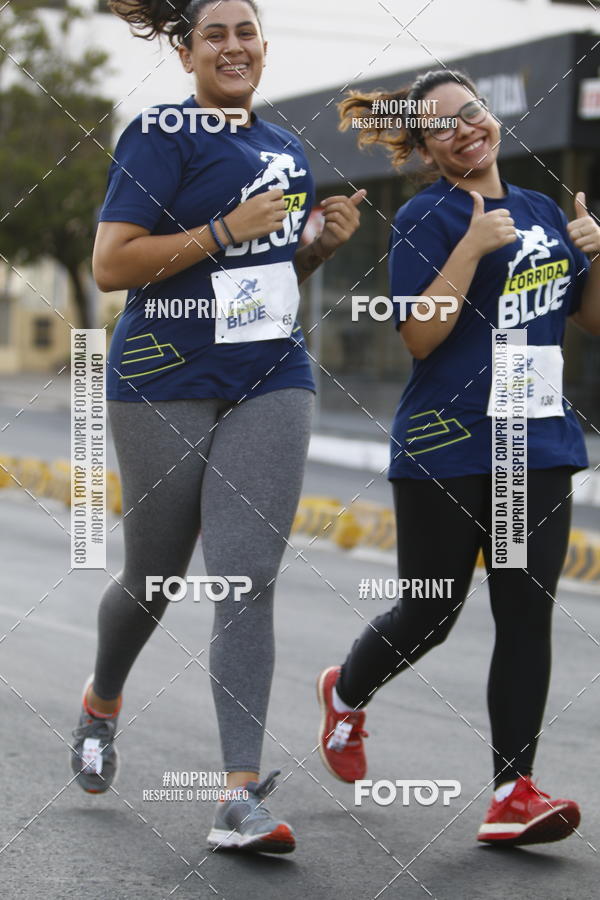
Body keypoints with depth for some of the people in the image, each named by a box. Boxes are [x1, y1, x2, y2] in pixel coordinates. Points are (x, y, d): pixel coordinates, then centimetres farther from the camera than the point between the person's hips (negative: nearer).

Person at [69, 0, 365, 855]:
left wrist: (324, 242, 4)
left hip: (271, 383, 4)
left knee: (247, 578, -9)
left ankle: (243, 795, -11)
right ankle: (102, 700, 43)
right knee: (155, 578, 10)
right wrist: (226, 231, -19)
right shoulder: (162, 135, -8)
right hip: (166, 383, -4)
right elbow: (111, 266, -15)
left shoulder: (285, 149, 13)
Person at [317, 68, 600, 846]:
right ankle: (346, 694, 37)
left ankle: (513, 794, -2)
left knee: (527, 616, -3)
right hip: (446, 449, -5)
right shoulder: (425, 218, -6)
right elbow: (420, 338, -14)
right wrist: (475, 246, -22)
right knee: (428, 616, 6)